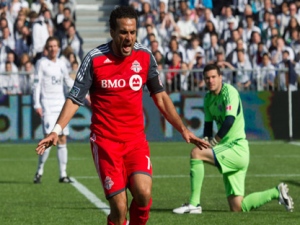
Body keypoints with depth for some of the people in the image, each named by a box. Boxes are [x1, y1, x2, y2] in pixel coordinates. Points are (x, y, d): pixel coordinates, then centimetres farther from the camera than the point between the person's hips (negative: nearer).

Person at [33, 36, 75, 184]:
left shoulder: (61, 64, 12)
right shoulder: (42, 63, -3)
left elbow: (68, 82, 25)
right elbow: (37, 84, -5)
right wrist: (37, 104, -12)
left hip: (61, 105, 5)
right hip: (47, 105, -5)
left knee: (62, 139, 3)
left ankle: (63, 174, 7)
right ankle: (39, 171, -2)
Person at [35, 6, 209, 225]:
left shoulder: (145, 56, 1)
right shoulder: (95, 59, -7)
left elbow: (160, 96, 11)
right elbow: (75, 99, -3)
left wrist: (183, 129, 6)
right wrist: (57, 130, -16)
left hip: (136, 139, 2)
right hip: (105, 140, -2)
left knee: (143, 193, -20)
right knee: (119, 205, -10)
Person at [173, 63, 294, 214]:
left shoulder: (229, 92, -12)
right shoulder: (208, 98, 13)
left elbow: (230, 120, -25)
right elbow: (208, 124, 15)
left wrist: (214, 141, -23)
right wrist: (206, 141, -4)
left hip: (237, 148, -8)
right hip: (228, 149, 8)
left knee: (196, 153, -25)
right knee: (237, 208, 3)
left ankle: (194, 204, -22)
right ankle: (276, 193, 22)